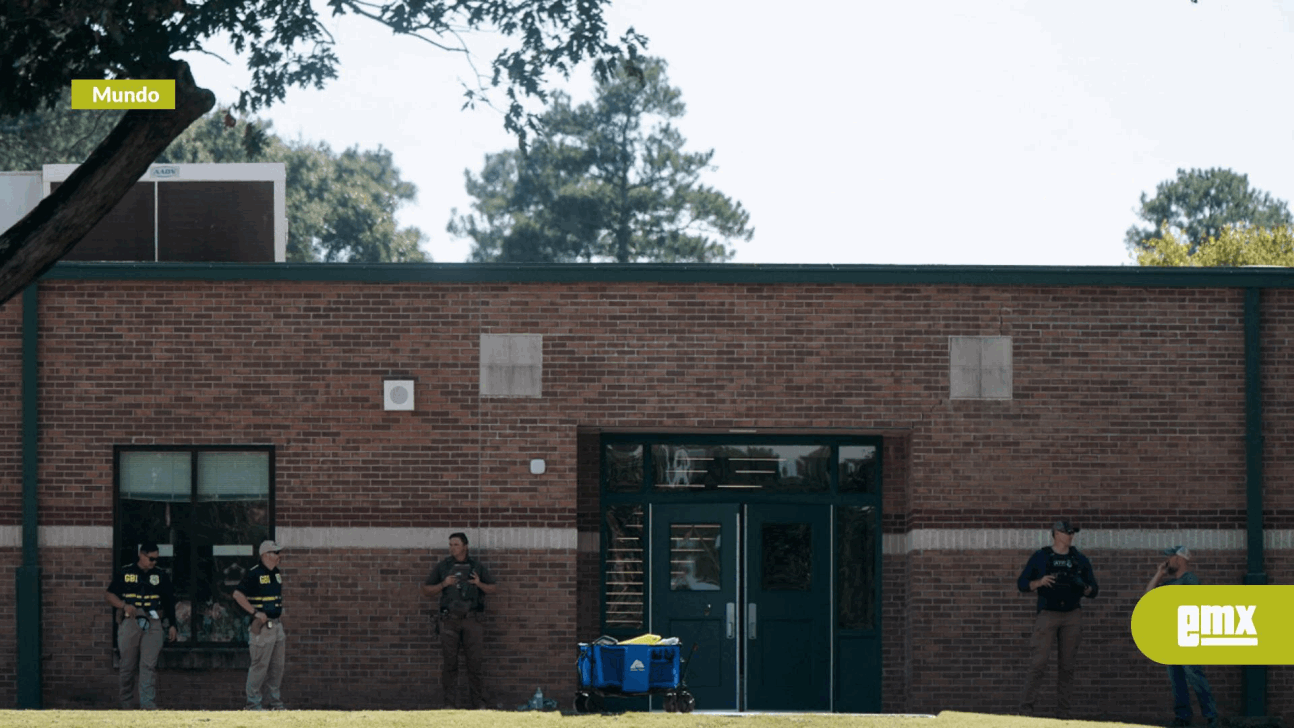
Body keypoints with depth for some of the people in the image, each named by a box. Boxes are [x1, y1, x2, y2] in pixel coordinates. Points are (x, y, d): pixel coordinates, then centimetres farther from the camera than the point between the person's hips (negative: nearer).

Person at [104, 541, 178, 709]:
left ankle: (148, 703, -12)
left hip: (153, 624, 1)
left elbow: (169, 602, 17)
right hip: (130, 622, 0)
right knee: (127, 666, 3)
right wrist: (124, 605, -8)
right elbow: (108, 595, 9)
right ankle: (126, 703, 13)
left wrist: (172, 625, 11)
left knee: (149, 665, -8)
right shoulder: (125, 574, 8)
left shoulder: (161, 576, 13)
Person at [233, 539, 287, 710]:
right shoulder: (254, 574, -12)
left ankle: (275, 701, 19)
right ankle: (253, 703, 0)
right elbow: (238, 594, -15)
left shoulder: (277, 573, 13)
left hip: (277, 624, 8)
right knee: (260, 665, -6)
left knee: (278, 665, 11)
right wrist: (256, 613, -18)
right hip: (262, 626, -8)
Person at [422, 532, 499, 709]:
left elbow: (493, 588, 14)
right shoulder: (442, 567, 10)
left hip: (472, 620, 0)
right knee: (449, 663, -1)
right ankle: (450, 703, 4)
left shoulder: (477, 567, 10)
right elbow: (426, 591, 10)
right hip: (449, 620, 0)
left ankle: (478, 702, 3)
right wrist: (443, 584, -8)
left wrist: (479, 584, -7)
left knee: (475, 661, -4)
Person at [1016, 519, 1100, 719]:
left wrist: (1083, 587, -10)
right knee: (1038, 663, -12)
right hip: (1047, 614, -3)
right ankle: (1026, 708, -9)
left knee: (1067, 666, 3)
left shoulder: (1080, 560, 11)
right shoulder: (1040, 557, 5)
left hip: (1072, 616, 3)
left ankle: (1064, 713, 7)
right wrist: (1039, 582, -15)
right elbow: (1022, 584, 4)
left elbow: (1094, 590, 13)